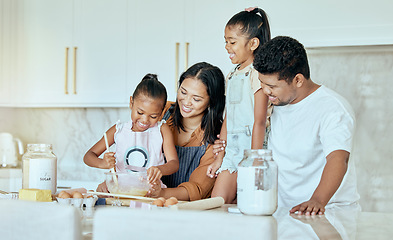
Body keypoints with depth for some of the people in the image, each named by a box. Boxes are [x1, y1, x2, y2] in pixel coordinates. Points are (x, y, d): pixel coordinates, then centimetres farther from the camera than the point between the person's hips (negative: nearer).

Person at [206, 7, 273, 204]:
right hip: (232, 149, 8)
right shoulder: (231, 76, 15)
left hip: (251, 148, -7)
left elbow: (259, 122, -15)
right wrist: (219, 158, 17)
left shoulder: (257, 75, -10)